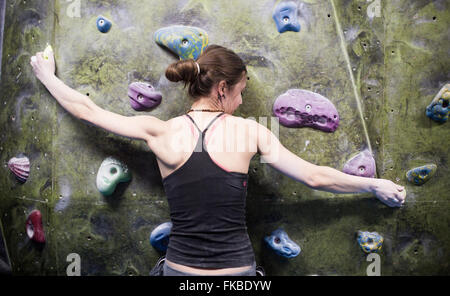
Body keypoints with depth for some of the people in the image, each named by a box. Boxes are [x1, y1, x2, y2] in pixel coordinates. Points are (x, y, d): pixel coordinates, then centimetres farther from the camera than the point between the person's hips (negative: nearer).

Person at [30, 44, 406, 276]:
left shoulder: (161, 131, -7)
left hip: (180, 268, 2)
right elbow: (315, 177, -6)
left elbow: (88, 110, 4)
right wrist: (376, 184, 8)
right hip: (238, 268, -1)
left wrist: (47, 75, 20)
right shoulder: (249, 131, -10)